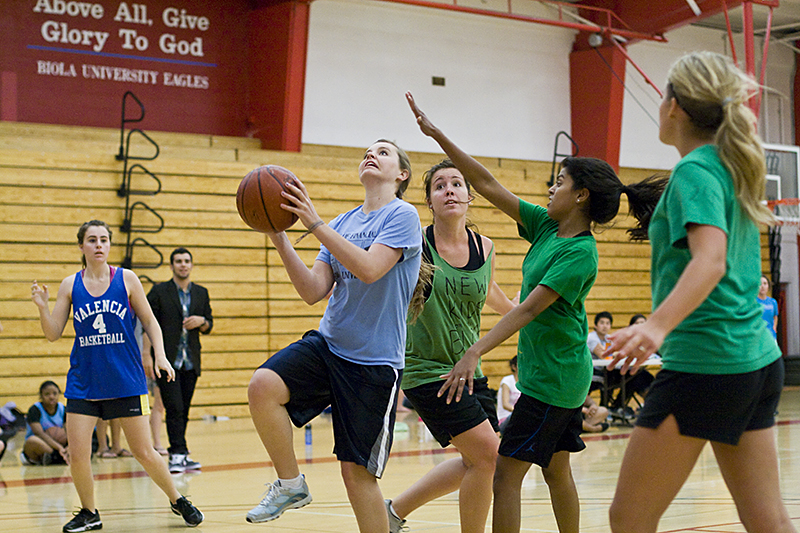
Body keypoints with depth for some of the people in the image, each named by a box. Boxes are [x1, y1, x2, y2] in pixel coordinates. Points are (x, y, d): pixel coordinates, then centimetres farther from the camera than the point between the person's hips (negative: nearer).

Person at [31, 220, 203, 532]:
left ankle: (177, 500, 24)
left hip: (126, 380, -1)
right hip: (83, 382, 1)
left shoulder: (126, 279, -1)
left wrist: (160, 355, -6)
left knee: (144, 453, 2)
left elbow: (149, 321, 7)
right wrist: (42, 307, -14)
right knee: (77, 454, -6)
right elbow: (53, 334, 3)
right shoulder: (70, 285, 2)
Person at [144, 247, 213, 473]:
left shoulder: (201, 293, 13)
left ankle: (178, 455, 12)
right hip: (167, 360, -4)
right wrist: (147, 355, -10)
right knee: (174, 409, -11)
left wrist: (201, 321, -6)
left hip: (191, 361, 4)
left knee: (184, 410, 6)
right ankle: (178, 454, -13)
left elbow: (208, 326, 18)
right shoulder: (159, 291, 1)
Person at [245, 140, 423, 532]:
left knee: (357, 471, -3)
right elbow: (313, 292, 5)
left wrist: (314, 223, -22)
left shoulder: (402, 216, -6)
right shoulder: (342, 224, 13)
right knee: (263, 385, -23)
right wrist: (280, 240, -6)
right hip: (327, 342, 5)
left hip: (374, 361, -5)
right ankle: (290, 485, -5)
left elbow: (369, 269, -22)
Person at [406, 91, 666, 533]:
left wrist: (475, 352, -33)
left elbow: (529, 309, -26)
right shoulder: (547, 226, 5)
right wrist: (436, 134, 0)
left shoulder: (580, 254, -19)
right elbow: (487, 185, 5)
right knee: (556, 470, 16)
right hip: (561, 374, 9)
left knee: (506, 473, -8)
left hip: (552, 377, -9)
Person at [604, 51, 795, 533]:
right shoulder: (732, 167, 13)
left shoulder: (695, 171, -11)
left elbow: (710, 260, -28)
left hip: (703, 364, -9)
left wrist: (657, 326, -41)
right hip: (759, 359, 9)